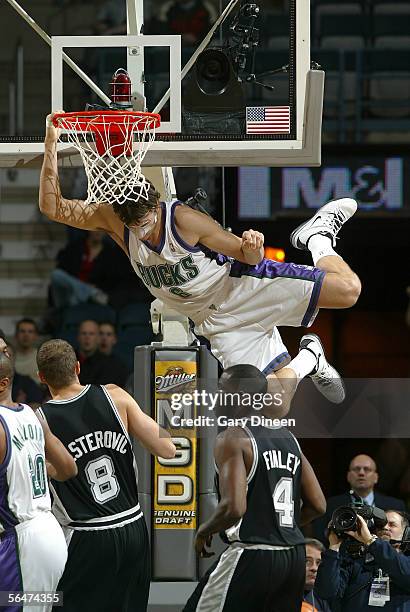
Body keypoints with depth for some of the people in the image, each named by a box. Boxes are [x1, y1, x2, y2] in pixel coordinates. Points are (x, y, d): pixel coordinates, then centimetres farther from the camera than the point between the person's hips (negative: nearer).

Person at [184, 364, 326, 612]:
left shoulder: (233, 438, -9)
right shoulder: (289, 438, 13)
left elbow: (234, 507, -20)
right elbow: (317, 506, 13)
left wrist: (205, 531, -2)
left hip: (251, 556, -7)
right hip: (294, 555, 7)